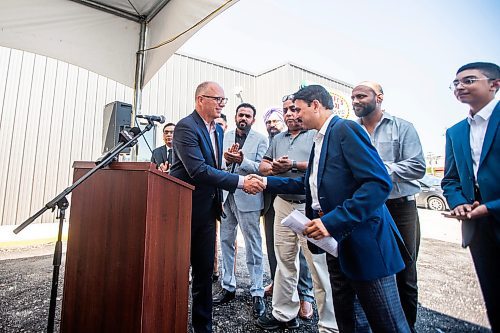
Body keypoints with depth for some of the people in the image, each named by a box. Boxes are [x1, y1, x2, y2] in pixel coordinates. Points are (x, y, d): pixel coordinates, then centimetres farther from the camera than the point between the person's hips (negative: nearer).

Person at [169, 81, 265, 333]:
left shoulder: (218, 130, 11)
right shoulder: (186, 127, -15)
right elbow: (198, 170, -25)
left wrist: (218, 199, 9)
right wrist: (241, 182, -26)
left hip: (207, 210, 7)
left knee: (205, 271, 15)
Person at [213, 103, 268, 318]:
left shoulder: (260, 139, 0)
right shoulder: (226, 136, 12)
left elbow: (261, 168, -9)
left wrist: (242, 160, -26)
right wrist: (226, 158, -16)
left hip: (247, 198, -4)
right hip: (226, 195, 5)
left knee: (253, 246, 3)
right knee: (226, 242, 13)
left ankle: (257, 293, 17)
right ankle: (228, 287, 29)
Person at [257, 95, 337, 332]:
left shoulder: (316, 135, -2)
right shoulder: (278, 139, 19)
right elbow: (263, 167, 18)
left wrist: (293, 164, -15)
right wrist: (275, 167, -3)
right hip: (283, 205, 6)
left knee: (319, 265, -1)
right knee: (284, 261, 15)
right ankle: (283, 314, 31)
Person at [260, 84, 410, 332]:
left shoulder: (346, 129, -13)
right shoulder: (319, 139, 15)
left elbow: (379, 183, -23)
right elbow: (308, 183, 22)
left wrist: (333, 221, -26)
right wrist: (268, 181, 18)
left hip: (363, 242, -9)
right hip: (335, 240, 9)